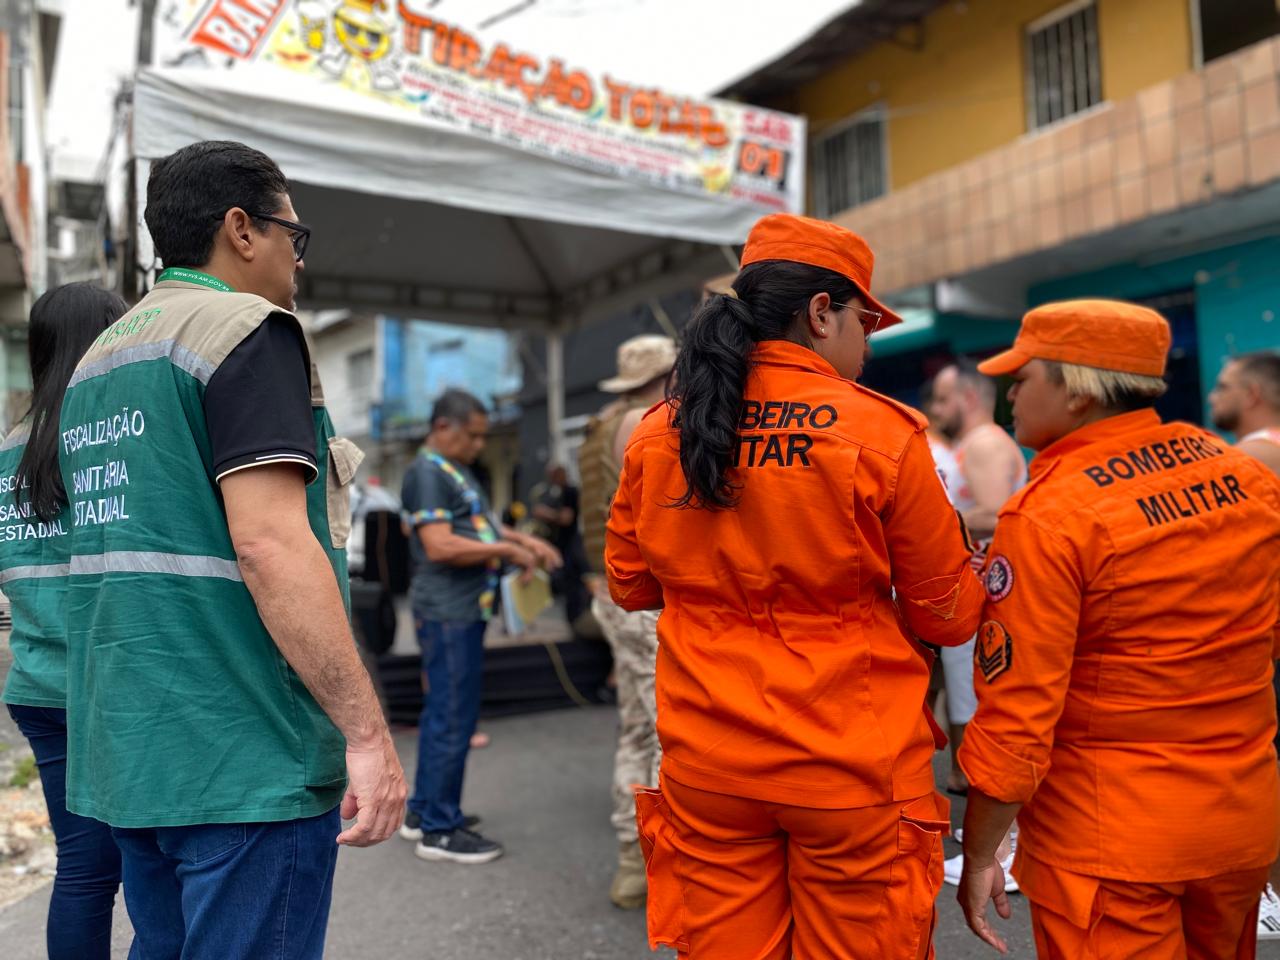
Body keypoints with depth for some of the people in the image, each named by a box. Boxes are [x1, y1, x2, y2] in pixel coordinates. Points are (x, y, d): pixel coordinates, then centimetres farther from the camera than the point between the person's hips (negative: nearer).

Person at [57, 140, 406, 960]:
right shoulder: (248, 330, -11)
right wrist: (367, 732, -21)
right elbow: (269, 542, -23)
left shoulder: (98, 360, 16)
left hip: (126, 751, 9)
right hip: (245, 755, -9)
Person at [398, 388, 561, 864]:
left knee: (442, 713, 17)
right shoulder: (428, 472, -14)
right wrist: (507, 550, -16)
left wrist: (523, 539, 9)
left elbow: (478, 524, 24)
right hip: (449, 612, -10)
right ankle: (440, 830, 6)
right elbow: (441, 546, -23)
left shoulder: (455, 470, 17)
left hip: (462, 610, 10)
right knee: (452, 718, -4)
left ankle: (424, 811, 29)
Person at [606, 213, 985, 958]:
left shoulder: (659, 435, -2)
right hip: (854, 768, -3)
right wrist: (983, 576, 19)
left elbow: (631, 585, 11)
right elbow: (949, 615, -2)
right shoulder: (882, 433, -12)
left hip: (707, 763, 3)